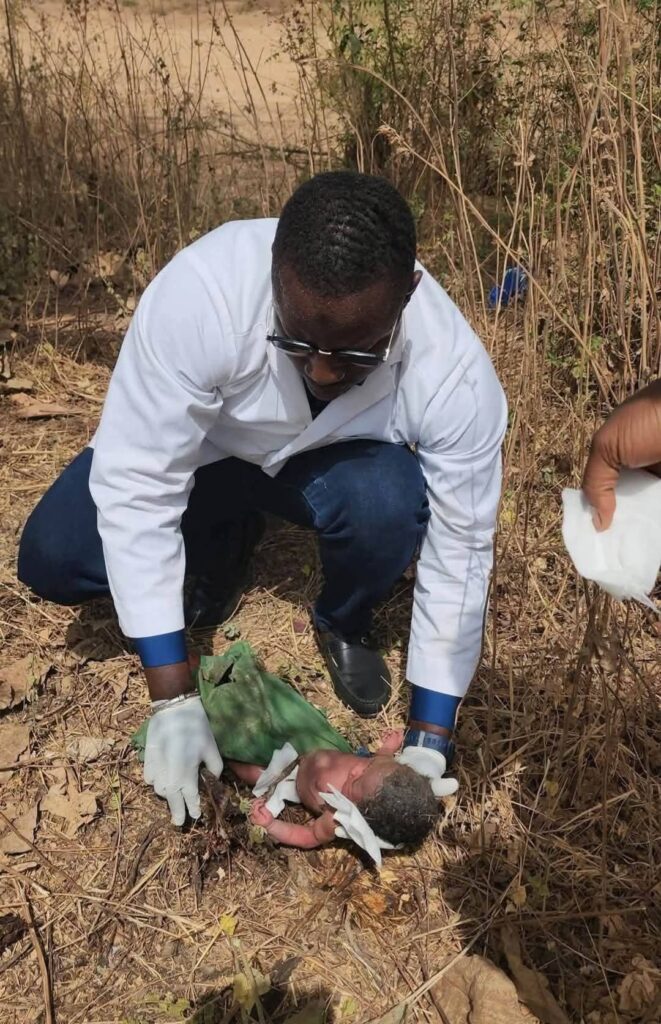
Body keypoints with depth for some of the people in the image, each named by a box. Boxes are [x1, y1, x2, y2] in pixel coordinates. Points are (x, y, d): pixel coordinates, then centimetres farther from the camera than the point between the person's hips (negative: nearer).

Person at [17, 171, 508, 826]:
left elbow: (458, 556, -23)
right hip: (204, 446, 1)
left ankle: (344, 626, 1)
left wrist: (428, 747, -21)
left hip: (339, 461, 0)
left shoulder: (456, 376, -32)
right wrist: (173, 698, -30)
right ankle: (223, 541, 11)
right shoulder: (198, 294, -38)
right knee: (51, 559, -19)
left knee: (390, 503, -34)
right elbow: (135, 484, -32)